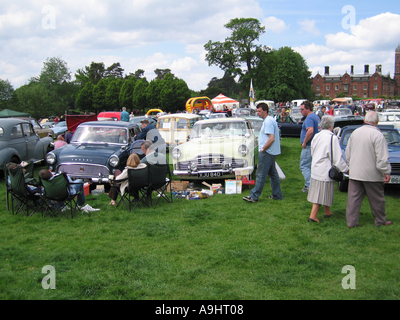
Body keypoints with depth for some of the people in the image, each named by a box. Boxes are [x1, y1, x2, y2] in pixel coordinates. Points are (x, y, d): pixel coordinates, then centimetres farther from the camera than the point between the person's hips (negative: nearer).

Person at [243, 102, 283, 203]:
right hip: (271, 152, 11)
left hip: (267, 152, -11)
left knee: (261, 175, -6)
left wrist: (263, 149, -17)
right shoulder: (270, 120, 15)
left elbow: (271, 138, -25)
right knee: (273, 173, 14)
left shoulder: (268, 121, -17)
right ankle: (277, 195, 20)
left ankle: (254, 196, -1)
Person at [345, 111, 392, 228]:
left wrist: (350, 166, 24)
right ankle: (380, 221, 24)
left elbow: (347, 153, 13)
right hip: (371, 174, -5)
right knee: (377, 199, 11)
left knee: (353, 198, 8)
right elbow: (382, 158, -18)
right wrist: (386, 172, -9)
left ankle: (351, 222, 10)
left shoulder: (355, 132, 4)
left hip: (354, 173, 5)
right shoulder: (378, 135, -15)